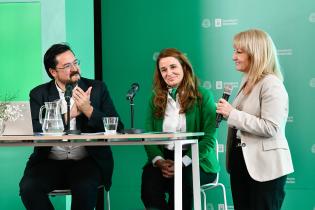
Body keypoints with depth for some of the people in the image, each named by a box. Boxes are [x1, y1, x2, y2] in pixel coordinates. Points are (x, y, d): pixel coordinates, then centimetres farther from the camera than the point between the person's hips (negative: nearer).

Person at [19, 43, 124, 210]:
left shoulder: (97, 88, 7)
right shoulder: (39, 94, 7)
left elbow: (117, 128, -1)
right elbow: (37, 132, -8)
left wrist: (88, 110, -15)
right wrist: (70, 113, -16)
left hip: (87, 161, -1)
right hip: (50, 163, 1)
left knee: (85, 188, -33)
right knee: (28, 187, -27)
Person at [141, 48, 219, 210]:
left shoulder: (203, 96, 2)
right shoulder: (155, 99, 14)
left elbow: (209, 139, -6)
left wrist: (183, 163, -18)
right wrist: (159, 161, -12)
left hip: (197, 162, -2)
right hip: (164, 159, 2)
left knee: (181, 179, -35)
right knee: (149, 176, -32)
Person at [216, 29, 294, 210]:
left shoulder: (271, 84, -15)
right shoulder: (247, 82, 13)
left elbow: (270, 128, -25)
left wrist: (233, 114, -21)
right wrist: (226, 112, 8)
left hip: (264, 167, -9)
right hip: (241, 163, 9)